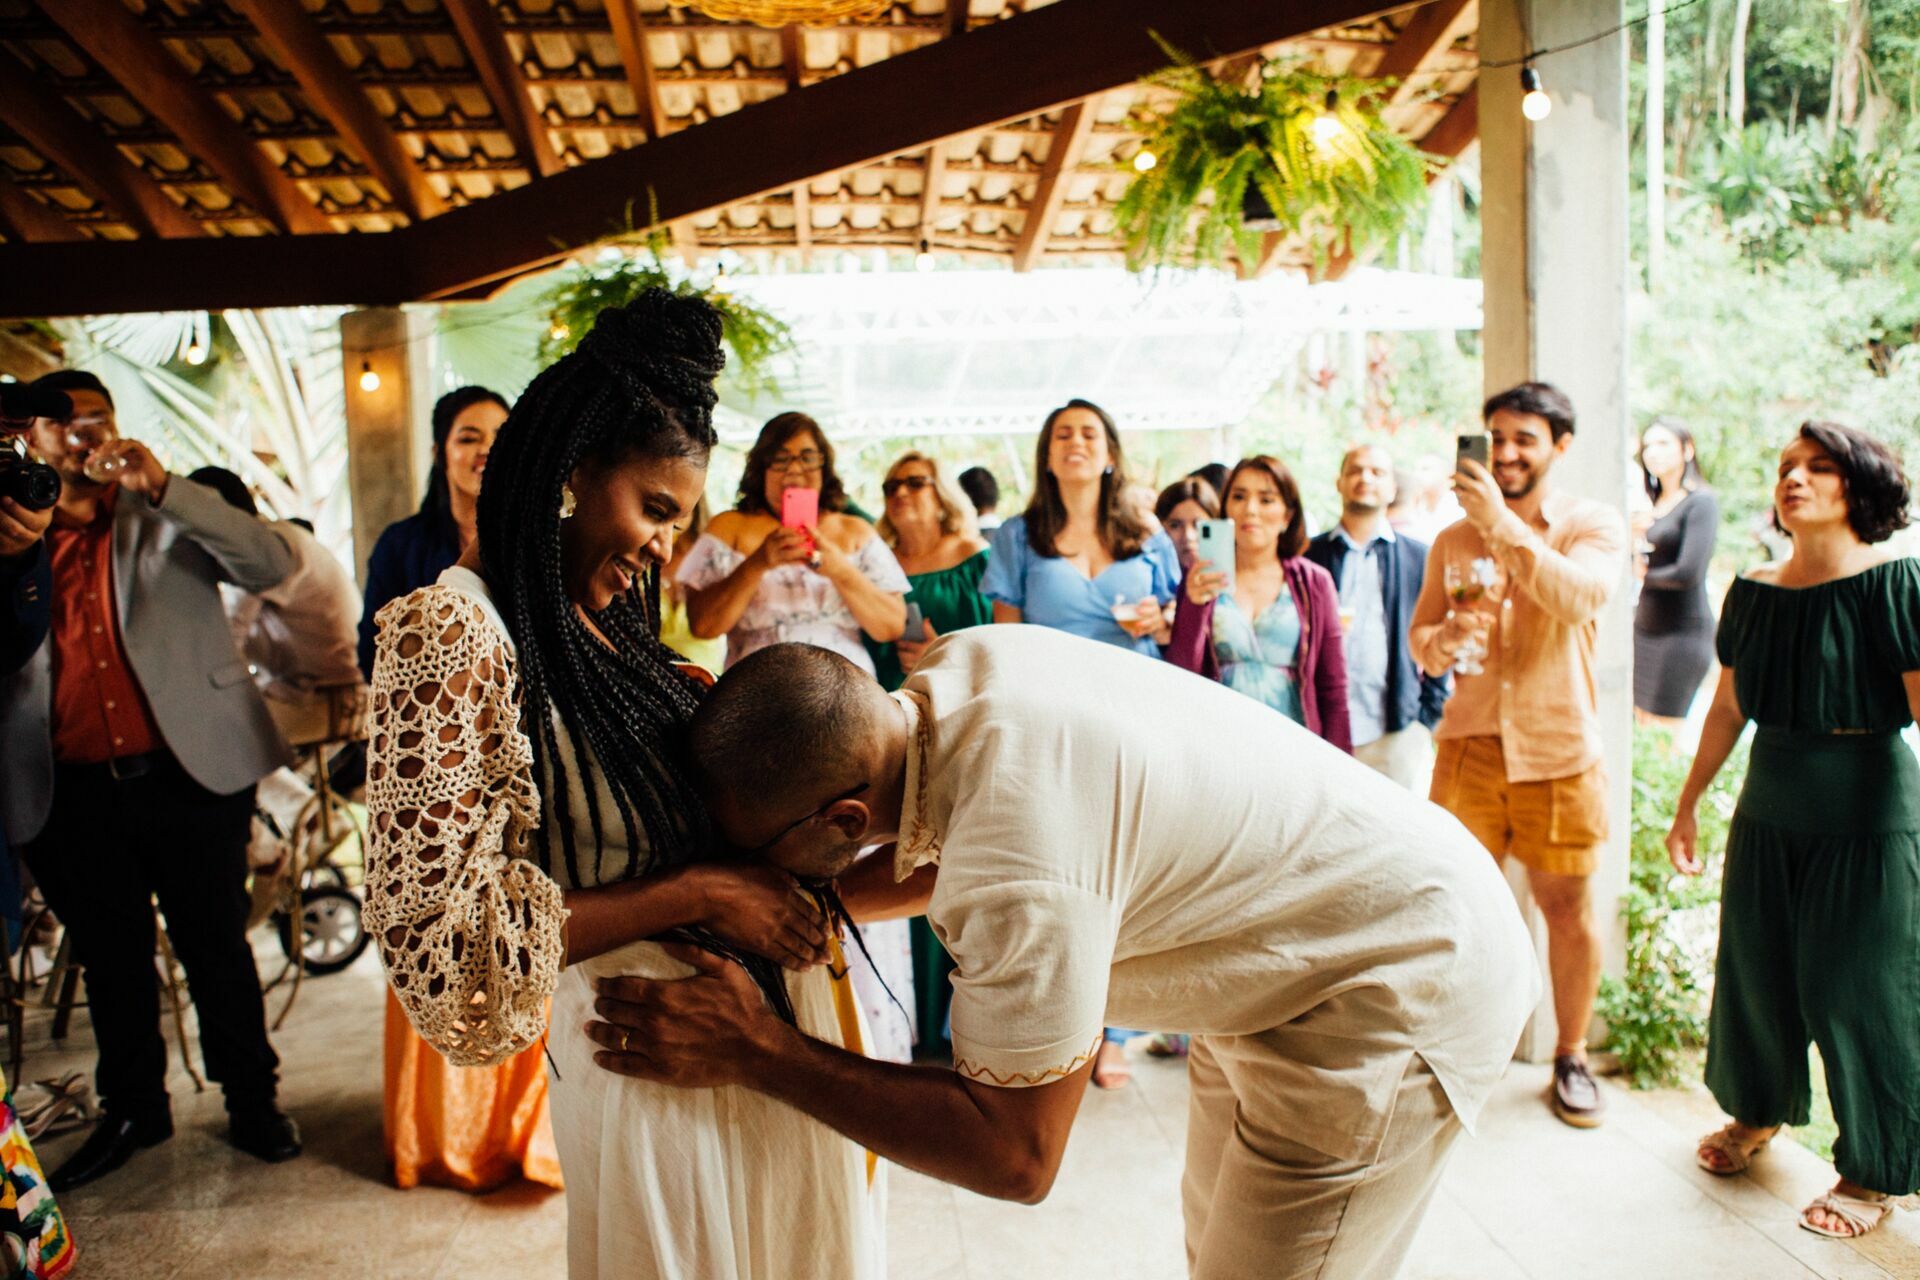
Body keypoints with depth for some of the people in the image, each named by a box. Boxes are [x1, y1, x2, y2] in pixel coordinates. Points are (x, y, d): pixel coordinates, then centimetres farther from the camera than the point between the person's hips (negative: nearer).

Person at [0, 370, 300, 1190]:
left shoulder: (169, 519, 5)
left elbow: (272, 565, -13)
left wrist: (163, 484, -19)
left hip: (187, 776, -2)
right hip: (70, 794, 3)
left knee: (217, 949, 8)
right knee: (110, 960, 16)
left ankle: (252, 1100, 23)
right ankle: (132, 1109, 33)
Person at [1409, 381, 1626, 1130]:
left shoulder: (1594, 526, 0)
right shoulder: (1454, 539, 9)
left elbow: (1581, 598, -21)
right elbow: (1418, 635, 8)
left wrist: (1502, 523, -28)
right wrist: (1442, 640, -15)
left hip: (1558, 747, -2)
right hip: (1470, 741, 2)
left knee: (1567, 906, 6)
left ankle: (1571, 1058, 24)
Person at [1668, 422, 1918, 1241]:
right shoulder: (1752, 593, 4)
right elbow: (1727, 709, 13)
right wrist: (1687, 803, 16)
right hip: (1769, 807, 5)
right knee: (1755, 967, 15)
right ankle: (1758, 1112, 40)